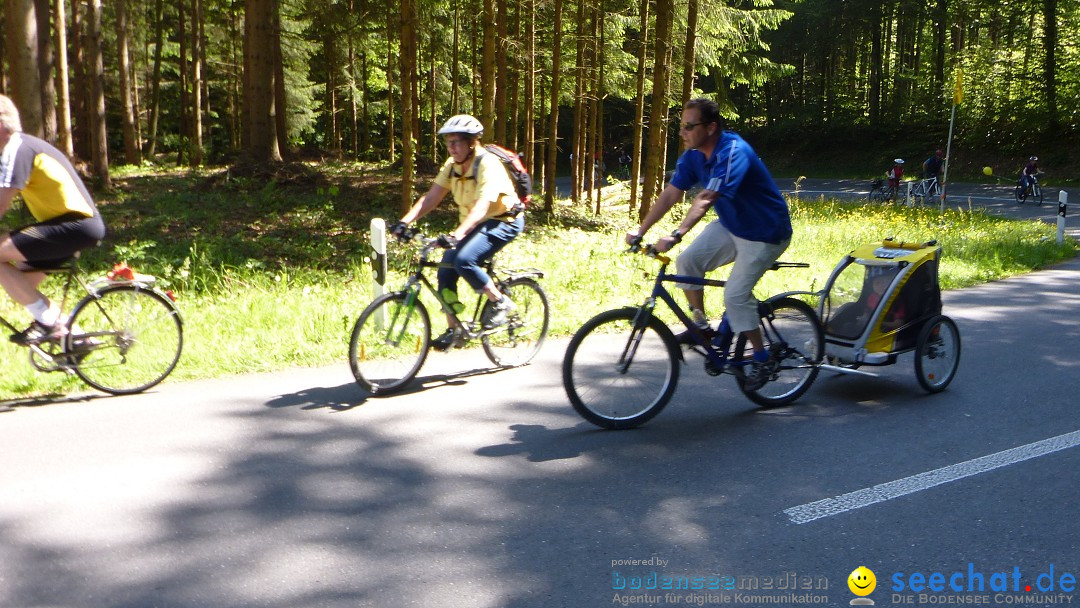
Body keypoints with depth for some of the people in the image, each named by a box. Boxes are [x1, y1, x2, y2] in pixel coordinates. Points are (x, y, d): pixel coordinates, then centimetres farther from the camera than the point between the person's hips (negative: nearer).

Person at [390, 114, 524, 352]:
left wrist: (457, 235, -50)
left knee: (464, 260, -29)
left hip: (504, 221, -8)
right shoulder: (453, 165, -2)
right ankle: (453, 330, 6)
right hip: (473, 224, 8)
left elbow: (481, 208, -37)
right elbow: (431, 197, -6)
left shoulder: (488, 165, -25)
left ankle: (502, 303, -9)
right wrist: (404, 221, -20)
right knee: (446, 271, -5)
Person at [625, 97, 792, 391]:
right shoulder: (693, 155, -5)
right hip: (729, 225, 8)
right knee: (687, 262, -10)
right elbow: (671, 193, -5)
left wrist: (676, 235, -51)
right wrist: (640, 231, -12)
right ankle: (701, 325, 8)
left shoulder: (733, 152, -30)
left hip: (764, 233, -8)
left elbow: (706, 199, -42)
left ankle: (761, 360, 3)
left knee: (735, 295, -16)